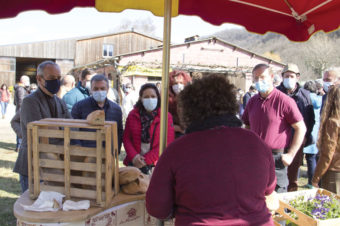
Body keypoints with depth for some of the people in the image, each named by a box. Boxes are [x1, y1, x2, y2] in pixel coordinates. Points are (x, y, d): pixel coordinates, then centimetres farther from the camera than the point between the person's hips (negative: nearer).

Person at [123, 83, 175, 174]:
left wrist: (146, 160, -11)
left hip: (155, 164, -2)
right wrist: (133, 156, -11)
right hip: (134, 163, 2)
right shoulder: (133, 115, 7)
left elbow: (167, 143, -6)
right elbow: (126, 138, 6)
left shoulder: (166, 117, -2)